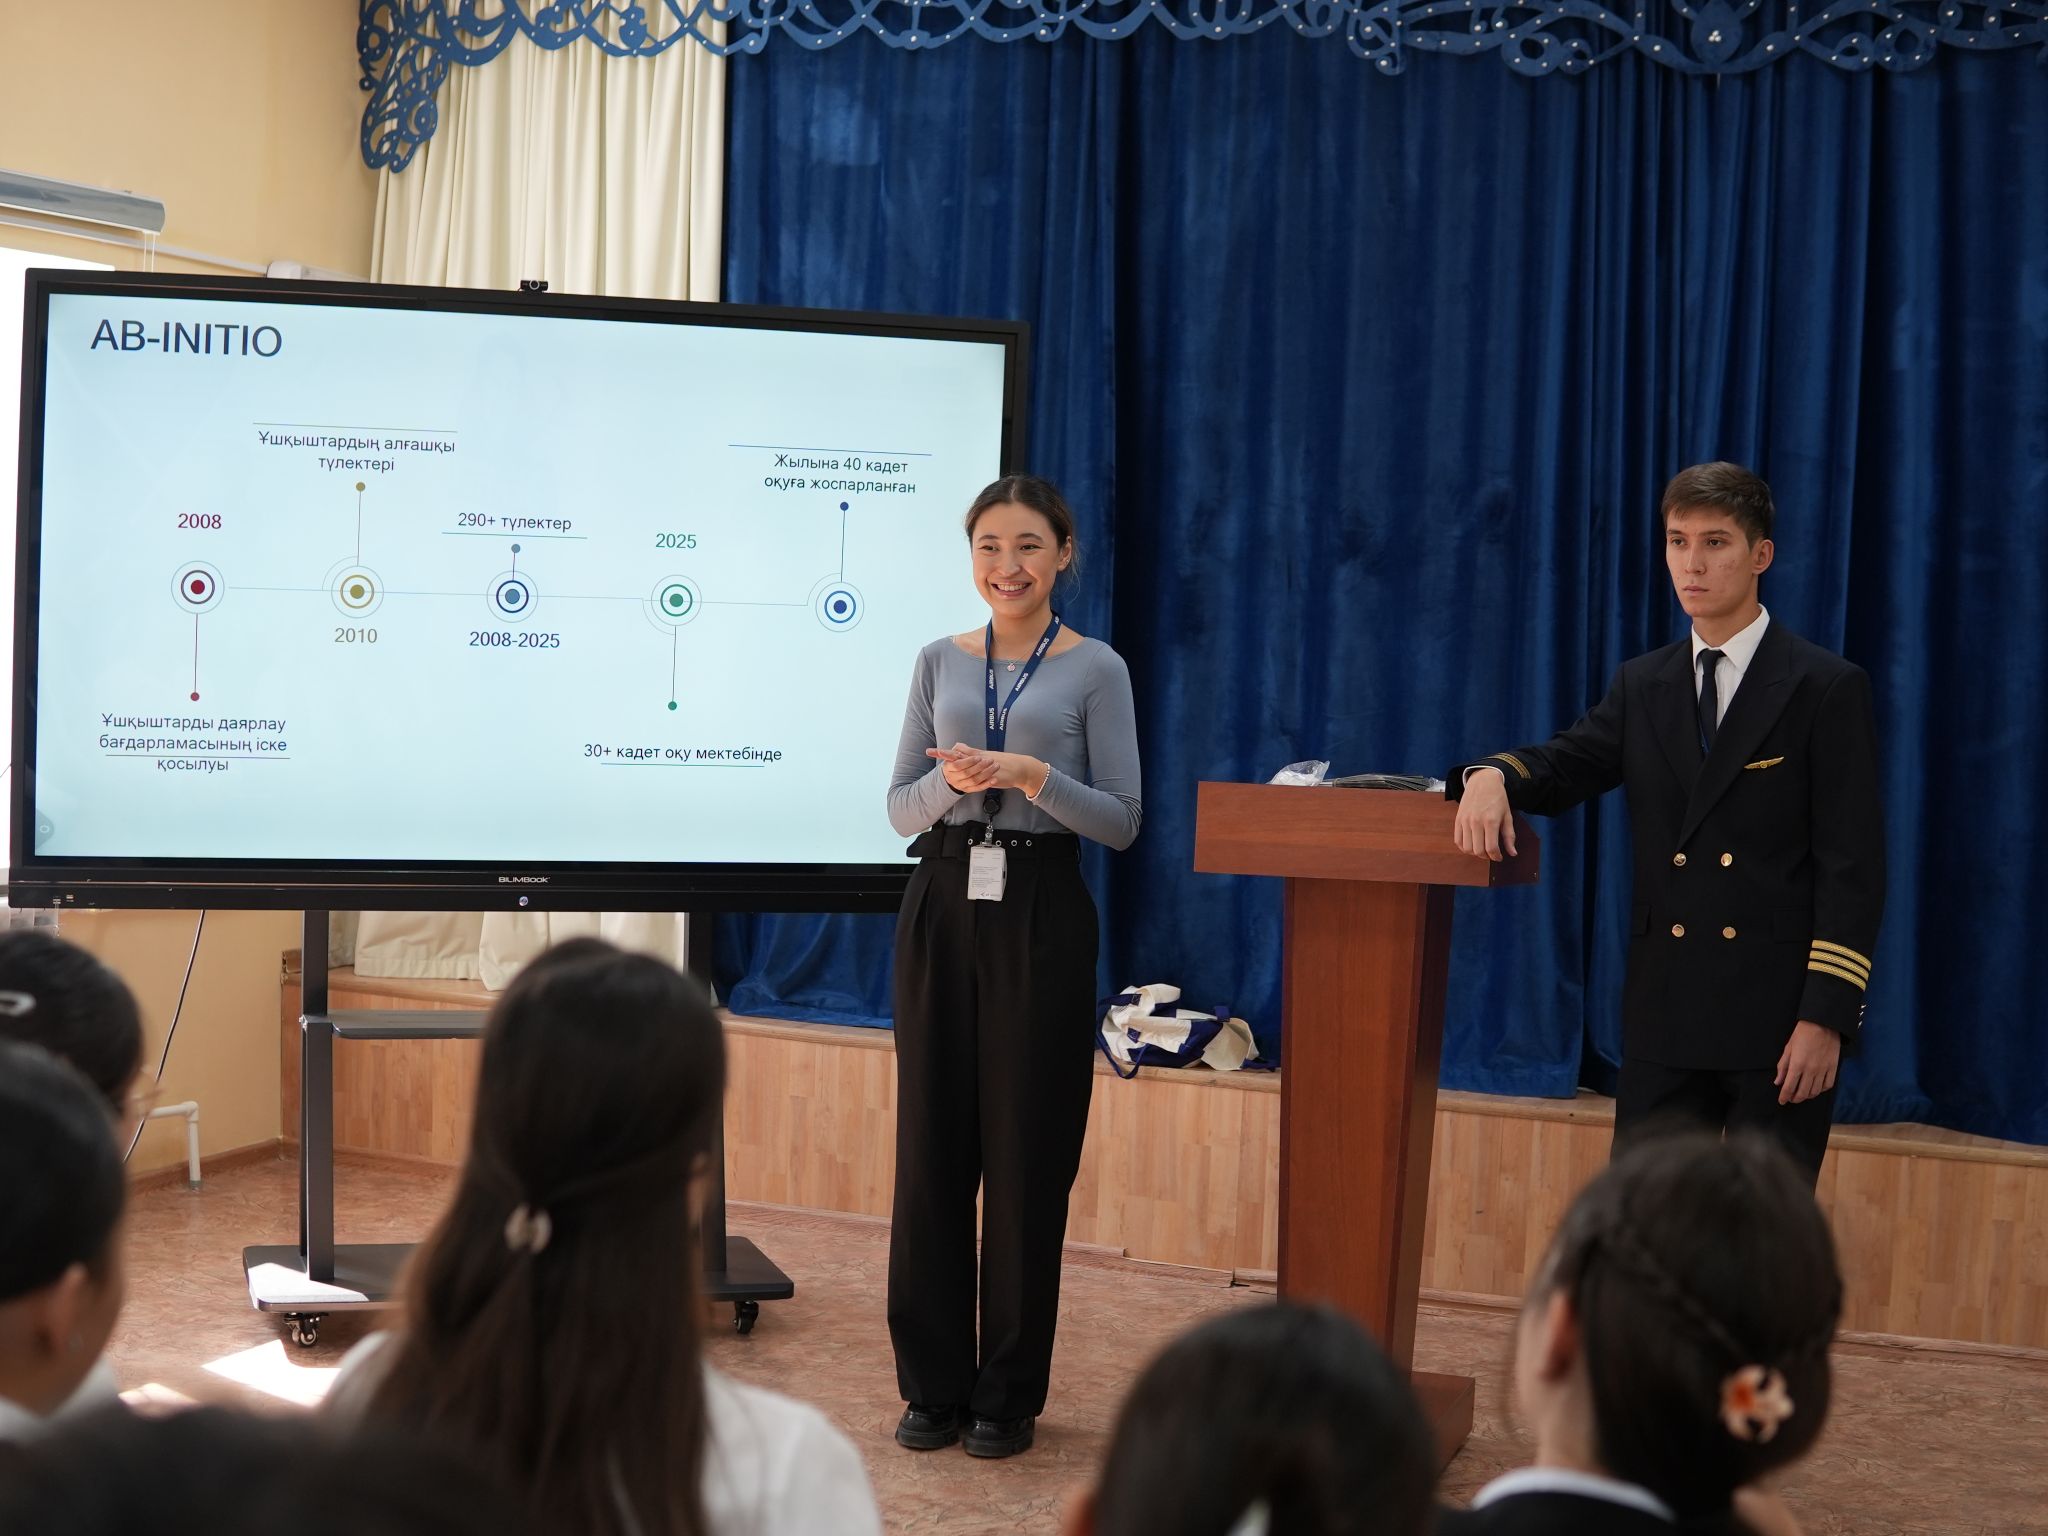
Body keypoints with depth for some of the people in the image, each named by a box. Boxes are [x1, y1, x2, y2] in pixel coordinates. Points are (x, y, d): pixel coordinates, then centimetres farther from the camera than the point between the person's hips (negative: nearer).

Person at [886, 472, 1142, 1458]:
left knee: (1026, 1154, 1)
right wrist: (952, 781, -14)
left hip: (1041, 915, -3)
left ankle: (1009, 1392, 12)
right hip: (943, 907, 3)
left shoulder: (1095, 670, 0)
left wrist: (1034, 776, -18)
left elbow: (1121, 820, -3)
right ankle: (934, 1383, 15)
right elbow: (899, 807, 7)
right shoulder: (940, 662, 8)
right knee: (931, 1146, 4)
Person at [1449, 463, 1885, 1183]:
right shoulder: (1642, 686, 12)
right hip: (1665, 1013, 4)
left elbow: (1852, 867, -7)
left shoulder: (1826, 689, -3)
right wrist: (1493, 775, -23)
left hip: (1781, 1016, -4)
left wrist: (1826, 1017, -14)